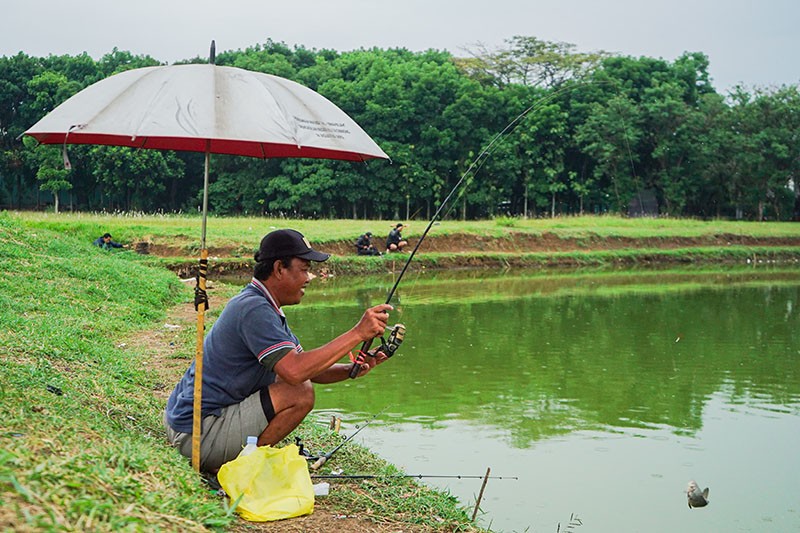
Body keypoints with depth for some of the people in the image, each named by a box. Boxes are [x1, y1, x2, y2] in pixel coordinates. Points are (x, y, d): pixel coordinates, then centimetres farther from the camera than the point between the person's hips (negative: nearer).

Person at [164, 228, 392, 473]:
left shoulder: (267, 308, 13)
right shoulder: (253, 308, -20)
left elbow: (307, 369, 13)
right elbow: (295, 371, -32)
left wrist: (351, 370, -5)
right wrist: (357, 333, -27)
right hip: (198, 434, -10)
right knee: (300, 393, -18)